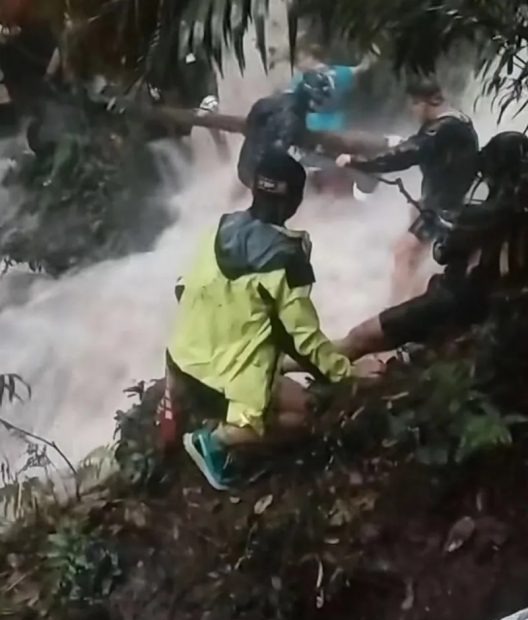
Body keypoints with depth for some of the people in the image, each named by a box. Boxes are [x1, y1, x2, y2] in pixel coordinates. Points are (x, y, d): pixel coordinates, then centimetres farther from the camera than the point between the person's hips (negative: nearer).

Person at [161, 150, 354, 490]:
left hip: (182, 364, 8)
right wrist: (343, 372, -2)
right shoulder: (286, 256, -18)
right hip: (229, 382, -7)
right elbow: (305, 335, -15)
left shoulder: (222, 229, 0)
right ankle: (219, 440, -4)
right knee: (304, 411, 8)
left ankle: (179, 404, 19)